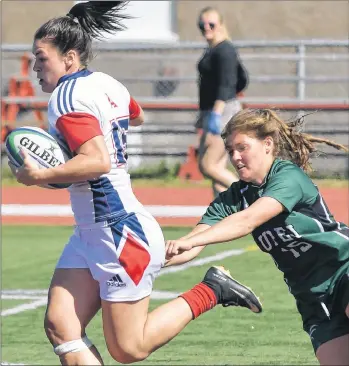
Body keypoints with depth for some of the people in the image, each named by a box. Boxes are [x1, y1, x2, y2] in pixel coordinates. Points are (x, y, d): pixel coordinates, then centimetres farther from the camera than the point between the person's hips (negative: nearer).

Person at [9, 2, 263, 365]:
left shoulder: (66, 97, -18)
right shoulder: (105, 84, 10)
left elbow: (97, 161, -30)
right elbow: (137, 116, 32)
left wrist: (38, 176, -22)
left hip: (121, 235, -10)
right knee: (59, 326, 0)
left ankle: (209, 291, 7)